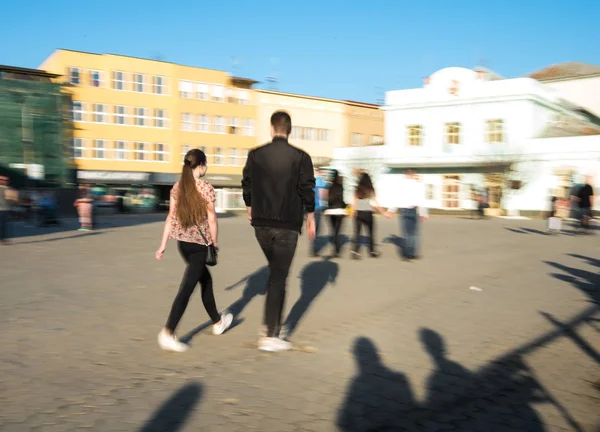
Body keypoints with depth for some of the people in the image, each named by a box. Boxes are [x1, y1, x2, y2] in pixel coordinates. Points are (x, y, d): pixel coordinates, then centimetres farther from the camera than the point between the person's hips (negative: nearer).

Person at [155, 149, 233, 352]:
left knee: (206, 280, 22)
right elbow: (212, 220, -10)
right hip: (199, 244, -7)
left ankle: (218, 322, 36)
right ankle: (168, 333, -9)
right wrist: (215, 243, 4)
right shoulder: (206, 188, -12)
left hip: (182, 242, 7)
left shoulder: (177, 187, 3)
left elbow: (171, 217, 3)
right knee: (186, 289, -5)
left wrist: (163, 244, 7)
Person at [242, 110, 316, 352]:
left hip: (261, 223, 4)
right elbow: (307, 191, -5)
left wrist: (251, 210, 27)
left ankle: (273, 325, 22)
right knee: (279, 276, 0)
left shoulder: (255, 155, 2)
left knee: (275, 271, 21)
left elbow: (246, 186, 9)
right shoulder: (300, 157, -7)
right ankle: (271, 336, 0)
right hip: (287, 225, -3)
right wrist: (311, 219, 8)